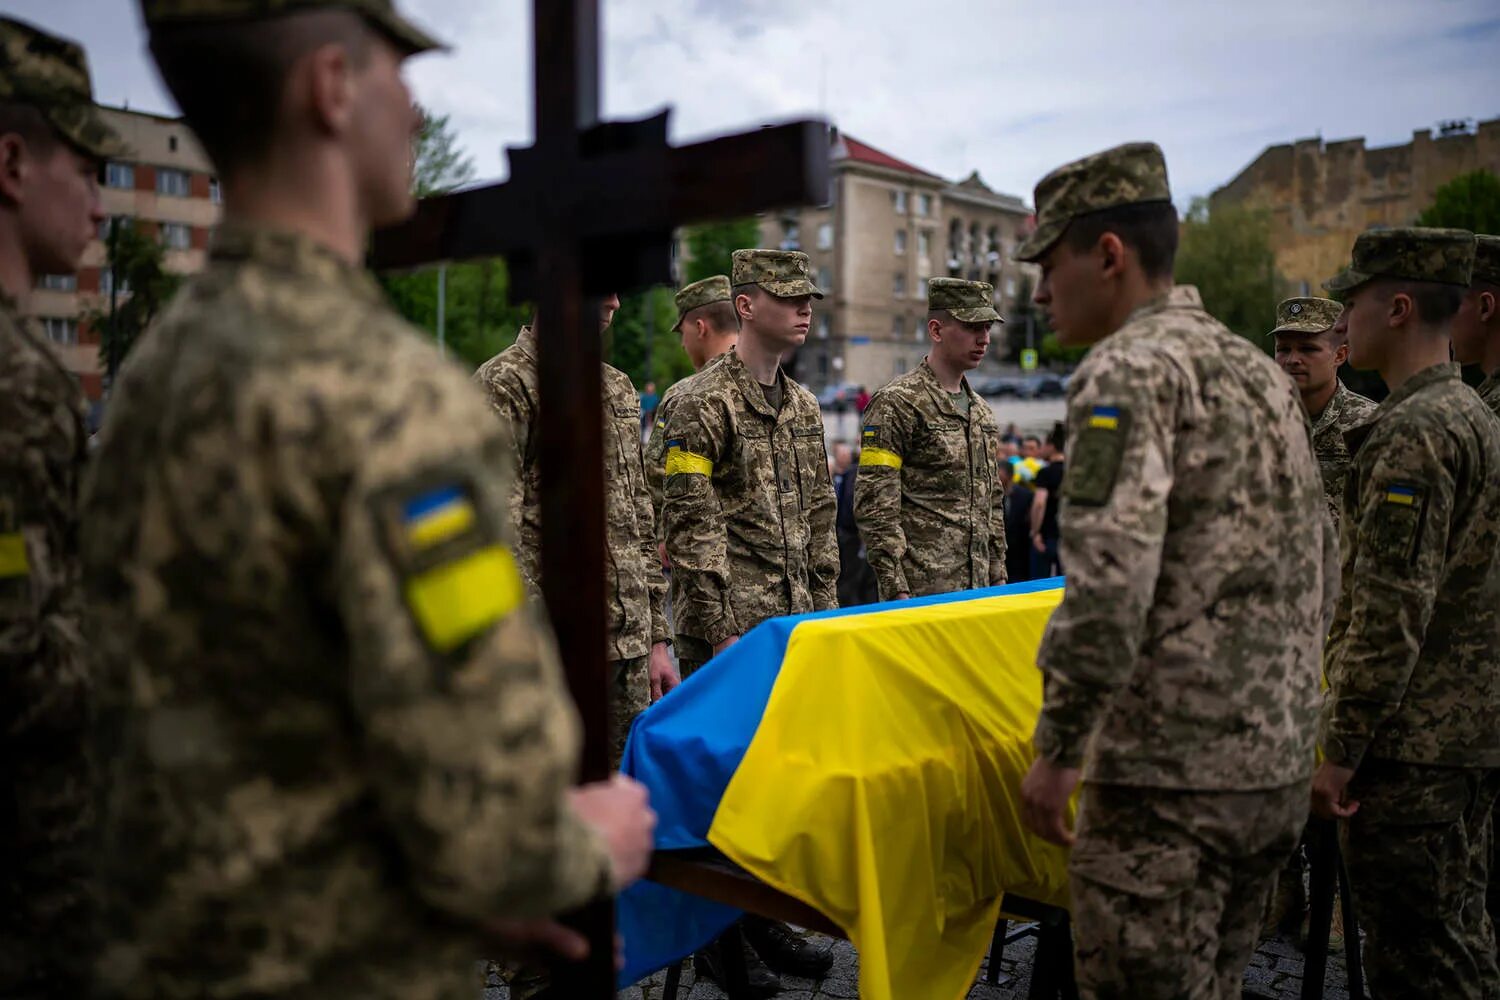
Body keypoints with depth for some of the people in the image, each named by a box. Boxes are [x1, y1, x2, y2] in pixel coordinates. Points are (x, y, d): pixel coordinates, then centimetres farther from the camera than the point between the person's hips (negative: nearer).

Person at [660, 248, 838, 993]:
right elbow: (691, 529, -14)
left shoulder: (804, 406, 14)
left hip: (798, 623, 7)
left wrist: (826, 612, 13)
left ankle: (767, 917, 26)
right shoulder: (702, 403, -10)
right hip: (732, 627, -7)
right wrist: (722, 631, -16)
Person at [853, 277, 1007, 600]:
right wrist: (897, 590, -18)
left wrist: (999, 579, 17)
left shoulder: (982, 411, 17)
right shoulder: (896, 403, -8)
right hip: (922, 592, -7)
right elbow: (874, 506, -14)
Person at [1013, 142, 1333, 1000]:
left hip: (1169, 773, -9)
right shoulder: (1262, 372, 15)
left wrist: (1058, 749, -15)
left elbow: (1109, 582, -24)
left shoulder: (1129, 368, -13)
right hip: (1279, 766, 9)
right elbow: (1320, 572, 19)